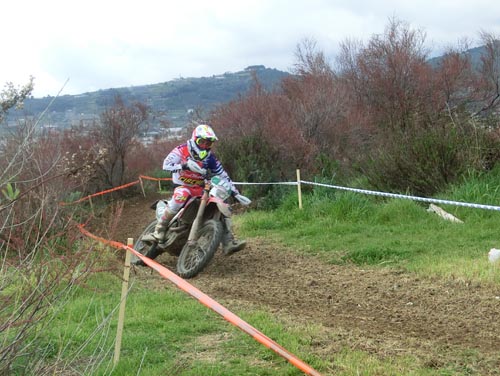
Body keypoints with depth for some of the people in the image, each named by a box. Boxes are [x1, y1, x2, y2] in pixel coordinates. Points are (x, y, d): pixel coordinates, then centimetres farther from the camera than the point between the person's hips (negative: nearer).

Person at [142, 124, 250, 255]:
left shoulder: (210, 157, 2)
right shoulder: (182, 150, -9)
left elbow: (223, 176, 6)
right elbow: (166, 164, -23)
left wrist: (236, 193, -1)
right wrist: (186, 165, -38)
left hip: (201, 188, 5)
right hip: (182, 186, -5)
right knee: (182, 195, -39)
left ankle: (228, 243, -8)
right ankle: (158, 232, -36)